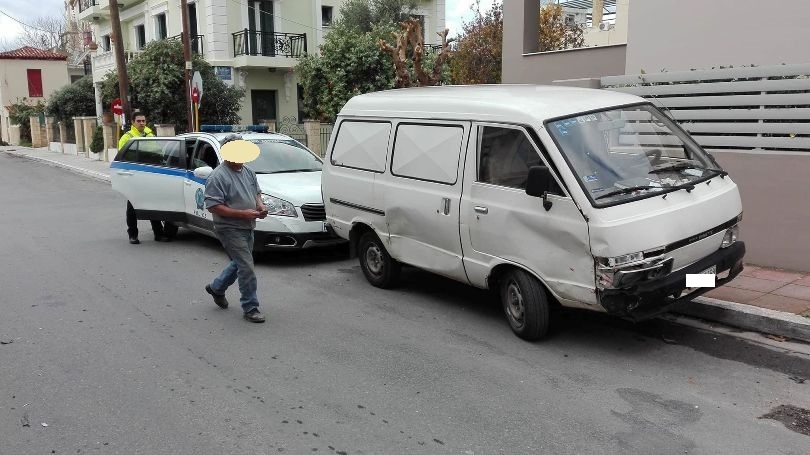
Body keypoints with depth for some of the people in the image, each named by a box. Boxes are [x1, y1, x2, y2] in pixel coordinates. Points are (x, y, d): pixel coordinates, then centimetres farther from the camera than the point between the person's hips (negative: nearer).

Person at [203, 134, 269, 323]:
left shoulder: (248, 172, 10)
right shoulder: (217, 177, -15)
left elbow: (257, 192, 23)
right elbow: (213, 206, -20)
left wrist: (260, 205, 0)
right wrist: (242, 213, -25)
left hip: (248, 227, 9)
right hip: (230, 229, -8)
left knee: (239, 263, 22)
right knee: (246, 267, -9)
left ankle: (216, 288, 45)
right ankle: (250, 308, 2)